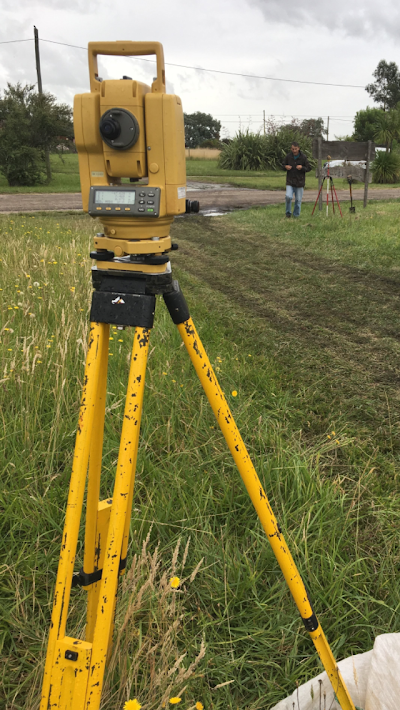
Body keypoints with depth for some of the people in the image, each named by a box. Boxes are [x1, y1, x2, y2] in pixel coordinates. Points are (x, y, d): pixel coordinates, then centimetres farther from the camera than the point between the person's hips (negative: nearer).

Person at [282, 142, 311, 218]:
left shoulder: (303, 157, -4)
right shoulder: (288, 156, 0)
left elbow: (309, 168, 2)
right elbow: (283, 165, 14)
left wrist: (302, 168, -18)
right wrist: (285, 167, -9)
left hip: (300, 182, 0)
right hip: (290, 181, 0)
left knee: (298, 199, 3)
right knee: (288, 196, -15)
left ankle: (296, 214, 21)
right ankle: (288, 212, 7)